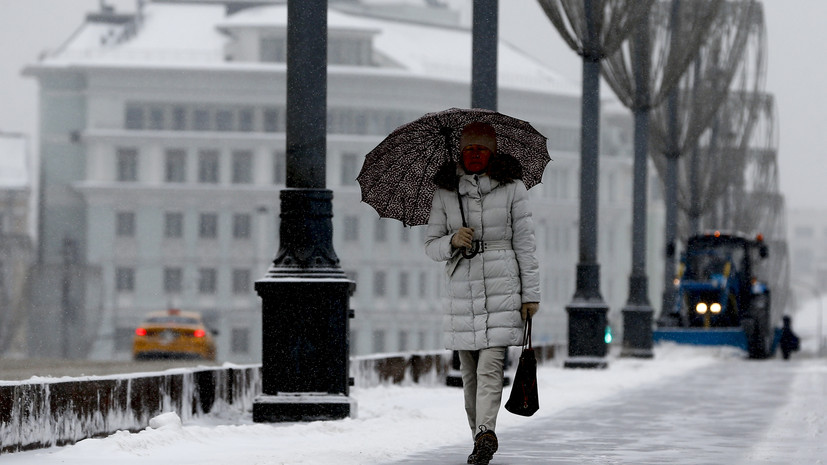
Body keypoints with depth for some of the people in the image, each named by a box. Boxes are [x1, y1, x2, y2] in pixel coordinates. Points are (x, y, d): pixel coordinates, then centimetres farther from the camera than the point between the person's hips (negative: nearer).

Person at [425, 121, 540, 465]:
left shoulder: (512, 188, 1)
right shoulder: (445, 192, 7)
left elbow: (525, 243, 2)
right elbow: (431, 247, 9)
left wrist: (531, 294, -1)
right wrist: (453, 241, -14)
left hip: (502, 287, -3)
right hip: (462, 290, 3)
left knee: (490, 365, -15)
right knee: (470, 370, 7)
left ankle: (486, 434, -23)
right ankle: (479, 436, 17)